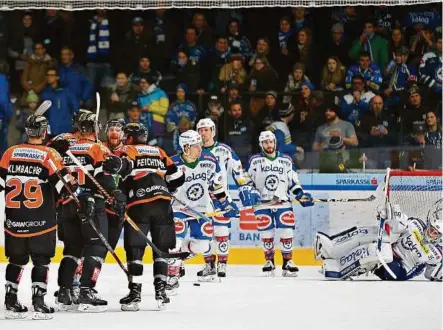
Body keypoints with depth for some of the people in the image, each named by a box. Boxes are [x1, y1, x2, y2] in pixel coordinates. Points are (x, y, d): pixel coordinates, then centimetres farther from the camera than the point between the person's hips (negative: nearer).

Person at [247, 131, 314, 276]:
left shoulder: (286, 160, 10)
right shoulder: (255, 160, 6)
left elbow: (293, 182, 12)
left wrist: (301, 194, -1)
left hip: (283, 202, 1)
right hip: (263, 204, -1)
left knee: (287, 232, -7)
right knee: (266, 234, -1)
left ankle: (288, 261, 1)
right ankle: (269, 261, 12)